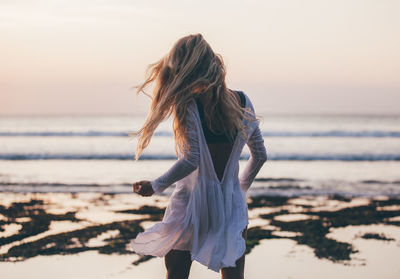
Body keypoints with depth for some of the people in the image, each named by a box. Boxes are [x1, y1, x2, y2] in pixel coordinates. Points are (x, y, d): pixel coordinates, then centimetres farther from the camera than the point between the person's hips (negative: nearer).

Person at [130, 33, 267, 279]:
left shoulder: (188, 106, -13)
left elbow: (191, 160, -21)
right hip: (232, 204, 4)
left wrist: (156, 186, -8)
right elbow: (260, 155, 8)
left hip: (191, 204, -4)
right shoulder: (242, 102, 1)